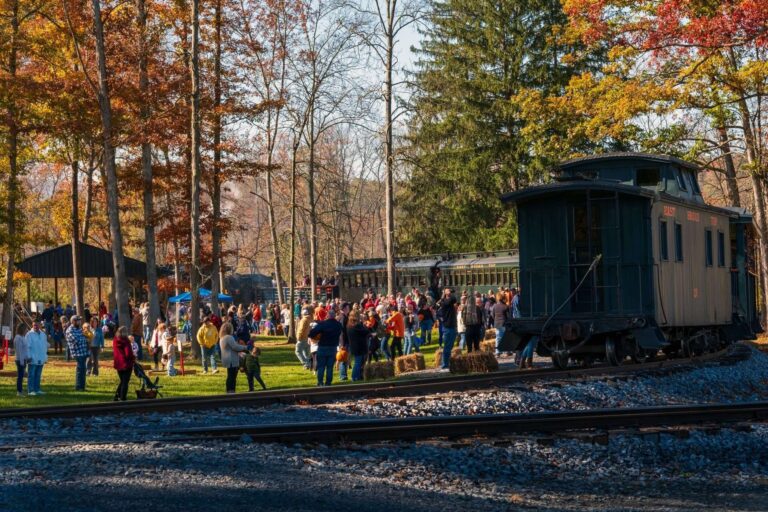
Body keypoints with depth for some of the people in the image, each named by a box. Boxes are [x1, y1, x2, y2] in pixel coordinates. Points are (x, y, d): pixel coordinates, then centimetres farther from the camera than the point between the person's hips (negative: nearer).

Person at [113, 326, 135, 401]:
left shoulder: (115, 341, 4)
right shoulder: (126, 341, -17)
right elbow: (128, 353, -19)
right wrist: (134, 358, -1)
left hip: (118, 364, 7)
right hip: (126, 364, -7)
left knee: (122, 381, 21)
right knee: (125, 382, 2)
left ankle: (117, 396, 18)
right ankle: (122, 398, 0)